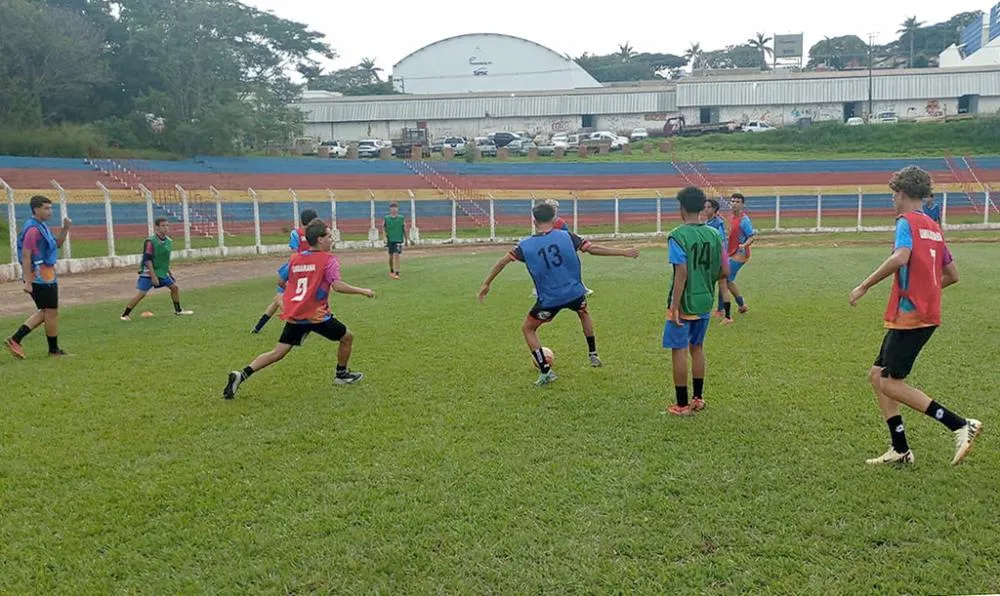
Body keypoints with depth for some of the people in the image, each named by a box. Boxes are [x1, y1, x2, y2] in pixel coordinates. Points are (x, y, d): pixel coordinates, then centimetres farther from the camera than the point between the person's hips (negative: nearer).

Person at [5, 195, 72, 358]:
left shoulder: (42, 226, 14)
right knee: (51, 312, 1)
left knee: (45, 312, 16)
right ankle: (54, 350, 12)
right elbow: (25, 256, -20)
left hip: (45, 275, 10)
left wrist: (66, 228, 5)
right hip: (41, 276, -10)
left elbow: (58, 244, 21)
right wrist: (27, 282, -22)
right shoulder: (33, 229, -17)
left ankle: (15, 339, 13)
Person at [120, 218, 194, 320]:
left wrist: (169, 271, 16)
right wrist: (153, 276, -23)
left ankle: (178, 311, 20)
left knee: (174, 287, 6)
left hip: (162, 272, 7)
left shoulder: (169, 241, 4)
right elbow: (147, 260, -20)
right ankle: (125, 314, 1)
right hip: (149, 272, -7)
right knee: (142, 294, -10)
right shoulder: (150, 241, -18)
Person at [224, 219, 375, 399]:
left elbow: (281, 282, 18)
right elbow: (337, 285, -20)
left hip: (293, 316, 5)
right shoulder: (328, 260, -7)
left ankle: (241, 375, -5)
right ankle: (341, 374, 29)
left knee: (278, 352, 8)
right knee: (347, 337, 16)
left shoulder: (294, 258, 10)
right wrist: (362, 291, -11)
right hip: (317, 316, -5)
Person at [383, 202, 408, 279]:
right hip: (390, 240, 2)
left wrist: (406, 239, 11)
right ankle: (391, 271, 31)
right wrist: (385, 237, -11)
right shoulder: (386, 218, 0)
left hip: (398, 240, -2)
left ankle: (397, 273, -14)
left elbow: (404, 229, 6)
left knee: (396, 255, -13)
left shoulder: (401, 218, -1)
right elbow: (383, 228, 3)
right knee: (391, 256, 11)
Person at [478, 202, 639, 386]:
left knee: (527, 329, 19)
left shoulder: (526, 245, -4)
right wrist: (624, 252, 6)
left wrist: (487, 284, 8)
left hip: (549, 300, -2)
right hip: (574, 293, 2)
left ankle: (545, 371, 13)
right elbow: (593, 249, -3)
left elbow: (503, 261, -3)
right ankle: (593, 355, 41)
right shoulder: (566, 236, -4)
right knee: (584, 314, 36)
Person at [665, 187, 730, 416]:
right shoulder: (714, 234, 3)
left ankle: (682, 405, 8)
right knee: (697, 347, 17)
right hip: (704, 303, 6)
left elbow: (682, 271, -21)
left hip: (684, 303, -6)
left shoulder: (678, 235, -15)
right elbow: (724, 272, 5)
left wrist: (674, 306, -19)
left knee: (679, 350, 3)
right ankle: (698, 399, 26)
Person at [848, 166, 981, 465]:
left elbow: (900, 257, -29)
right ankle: (900, 450, 12)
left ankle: (961, 425, -6)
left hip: (909, 315, -9)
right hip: (926, 313, 9)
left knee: (891, 384, -5)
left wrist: (864, 286, -24)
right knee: (877, 375, 11)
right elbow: (952, 274, 20)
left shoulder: (907, 221, -9)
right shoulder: (933, 227, 17)